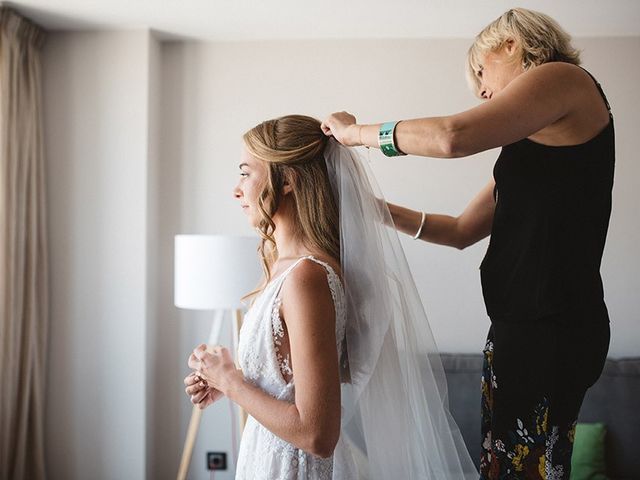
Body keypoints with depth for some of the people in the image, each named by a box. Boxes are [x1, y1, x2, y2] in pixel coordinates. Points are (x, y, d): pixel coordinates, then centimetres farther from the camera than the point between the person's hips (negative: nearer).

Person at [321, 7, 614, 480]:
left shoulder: (564, 77, -3)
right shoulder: (534, 145, 23)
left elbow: (453, 136, -19)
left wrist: (357, 131, -6)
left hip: (549, 326, -9)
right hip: (528, 321, 9)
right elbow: (461, 230, 24)